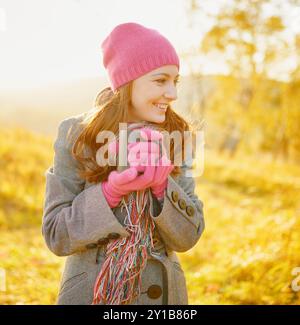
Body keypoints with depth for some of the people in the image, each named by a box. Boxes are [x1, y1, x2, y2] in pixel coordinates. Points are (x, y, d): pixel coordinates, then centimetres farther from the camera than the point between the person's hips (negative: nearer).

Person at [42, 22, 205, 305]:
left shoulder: (174, 138, -4)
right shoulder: (76, 135, -11)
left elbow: (188, 237, -7)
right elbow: (55, 236, -12)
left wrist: (161, 184, -23)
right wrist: (113, 188, -24)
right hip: (91, 292, -2)